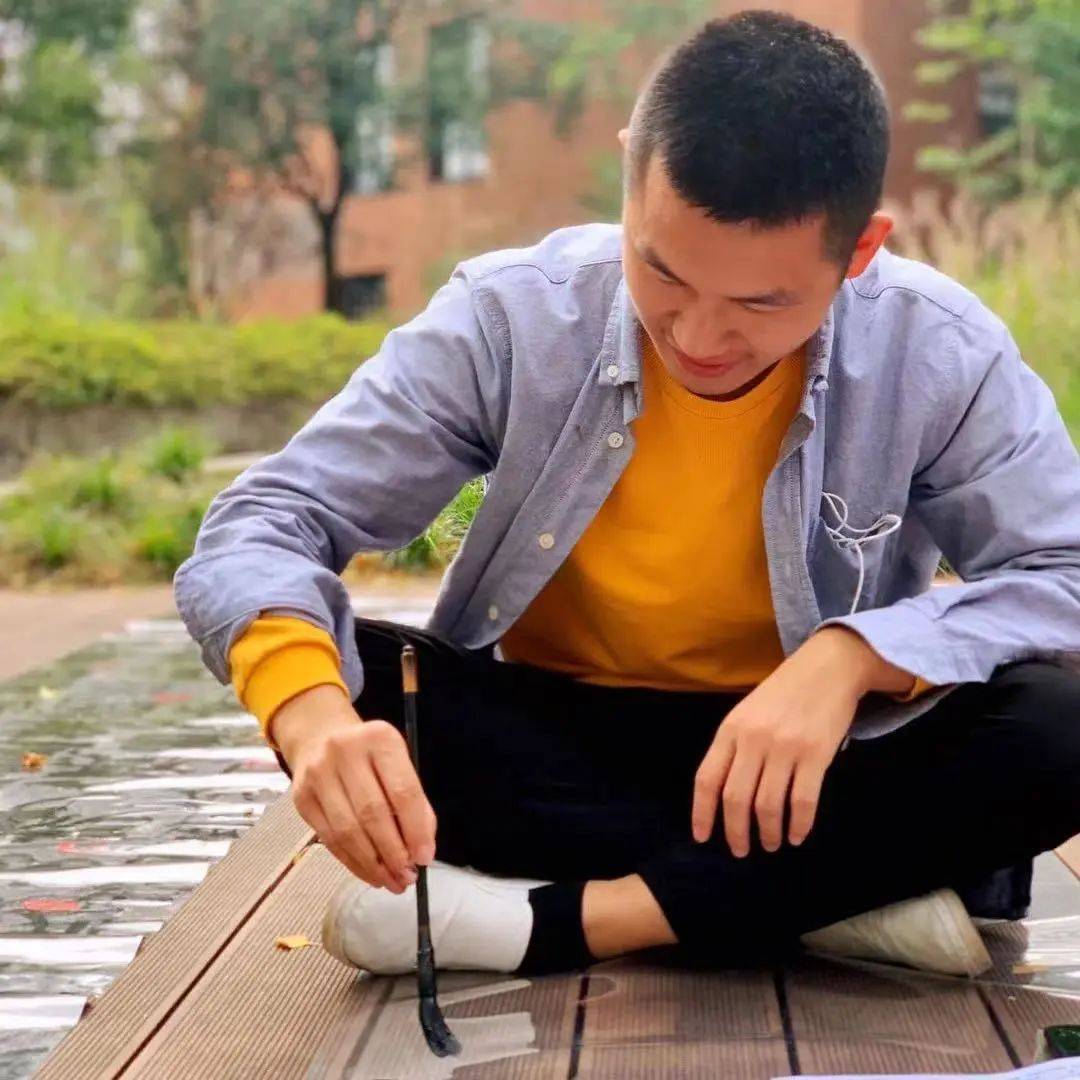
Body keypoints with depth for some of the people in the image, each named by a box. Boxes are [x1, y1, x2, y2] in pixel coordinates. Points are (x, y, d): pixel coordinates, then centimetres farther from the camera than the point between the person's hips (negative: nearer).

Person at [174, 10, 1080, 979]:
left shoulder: (938, 352, -17)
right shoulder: (510, 317, -17)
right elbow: (261, 525, -19)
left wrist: (852, 657, -35)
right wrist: (313, 713, -42)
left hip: (807, 758, -1)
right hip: (554, 740, 1)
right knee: (341, 687, -28)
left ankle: (552, 920, -28)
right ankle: (849, 894, -25)